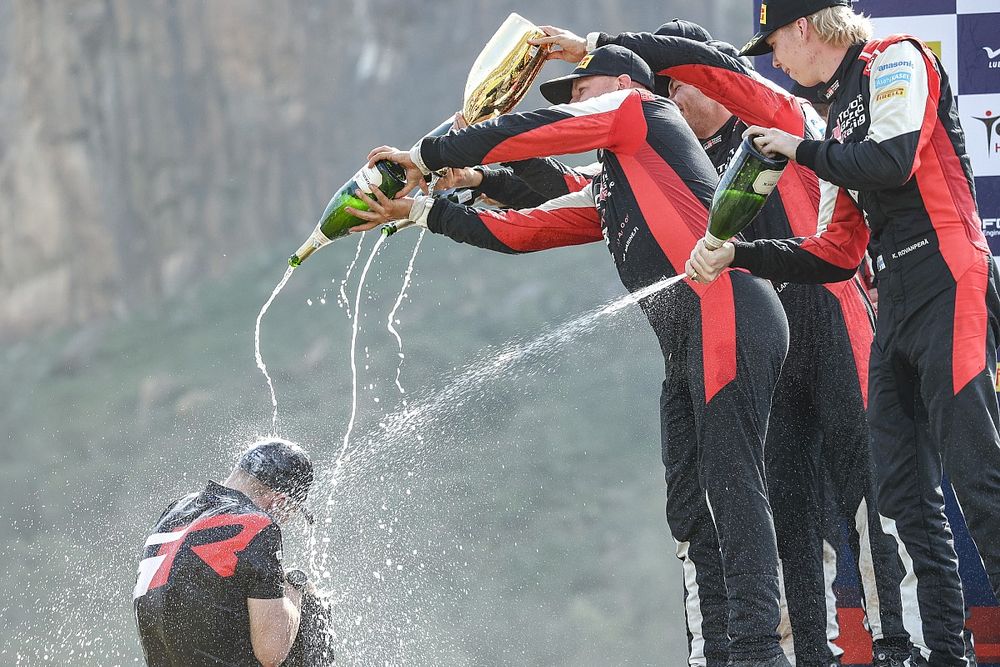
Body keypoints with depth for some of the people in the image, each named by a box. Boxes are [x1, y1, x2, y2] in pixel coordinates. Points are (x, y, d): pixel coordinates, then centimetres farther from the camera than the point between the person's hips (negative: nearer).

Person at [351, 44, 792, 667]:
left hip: (728, 314, -10)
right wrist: (418, 209, 27)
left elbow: (533, 130, 2)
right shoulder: (606, 195, 32)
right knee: (689, 502, 5)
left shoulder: (640, 110, 9)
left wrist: (427, 156, 11)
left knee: (731, 486, -17)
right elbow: (522, 231, 32)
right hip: (687, 344, 10)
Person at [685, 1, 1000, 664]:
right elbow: (837, 257, 23)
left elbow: (893, 161, -17)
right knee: (906, 497, 4)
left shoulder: (895, 59, 1)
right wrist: (737, 255, 15)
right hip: (897, 305, 9)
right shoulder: (843, 110, 24)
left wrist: (800, 149, -2)